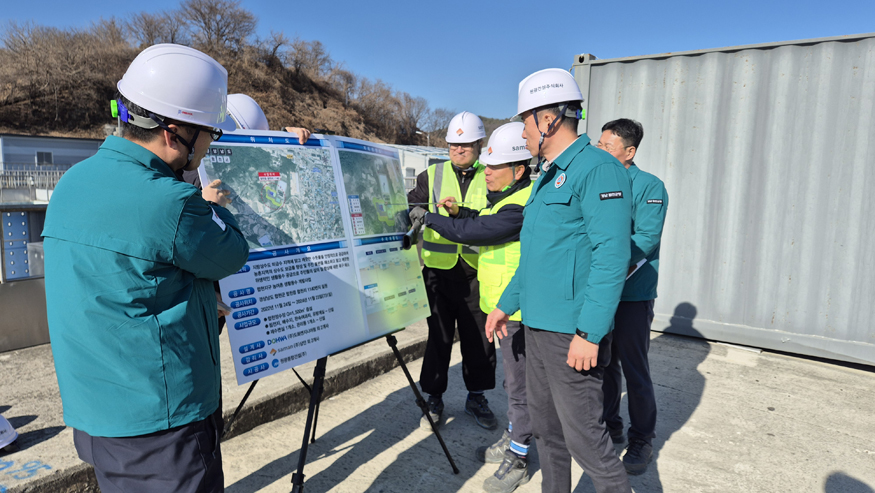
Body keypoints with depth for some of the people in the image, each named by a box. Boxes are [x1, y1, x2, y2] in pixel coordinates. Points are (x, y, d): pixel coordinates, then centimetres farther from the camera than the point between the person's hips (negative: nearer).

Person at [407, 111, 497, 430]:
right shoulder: (432, 175, 7)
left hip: (476, 271, 0)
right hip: (439, 269, 0)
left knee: (478, 337, 9)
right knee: (438, 336, 6)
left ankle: (476, 397, 28)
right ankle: (434, 399, 23)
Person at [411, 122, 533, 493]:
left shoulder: (522, 206, -23)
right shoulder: (505, 197, 10)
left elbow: (475, 231, -25)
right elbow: (485, 224, 24)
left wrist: (430, 218, -13)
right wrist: (459, 212, 8)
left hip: (517, 310, -11)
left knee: (519, 383, 3)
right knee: (513, 378, 22)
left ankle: (516, 461, 18)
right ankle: (510, 442, 39)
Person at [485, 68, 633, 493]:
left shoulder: (597, 168, -14)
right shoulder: (548, 175, 17)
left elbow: (611, 256, -21)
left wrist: (590, 333, -23)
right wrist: (507, 303, 22)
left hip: (572, 332, -9)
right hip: (537, 324, 9)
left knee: (582, 434, 0)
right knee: (545, 424, 19)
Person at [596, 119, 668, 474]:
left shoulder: (649, 187, -7)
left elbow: (646, 238, -18)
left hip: (631, 293, -6)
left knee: (634, 368, 4)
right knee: (604, 363, 16)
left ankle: (642, 440, 21)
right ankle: (610, 426, 33)